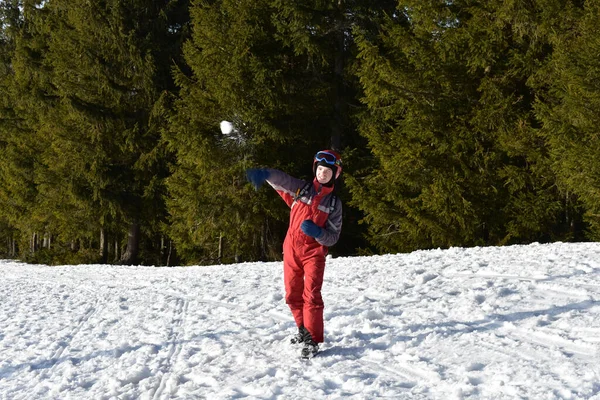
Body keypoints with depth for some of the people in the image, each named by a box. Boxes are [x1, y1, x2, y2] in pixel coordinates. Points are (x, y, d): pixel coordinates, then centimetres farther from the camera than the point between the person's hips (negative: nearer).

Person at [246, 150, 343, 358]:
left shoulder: (334, 203, 0)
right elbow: (281, 179, -19)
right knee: (293, 295, 11)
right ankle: (304, 329, 31)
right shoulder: (302, 188, 1)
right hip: (291, 250, 2)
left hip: (314, 252, -2)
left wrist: (317, 232, -25)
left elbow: (333, 237, -2)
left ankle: (312, 340, -10)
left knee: (311, 295, -14)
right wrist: (264, 173, -41)